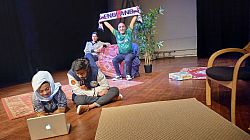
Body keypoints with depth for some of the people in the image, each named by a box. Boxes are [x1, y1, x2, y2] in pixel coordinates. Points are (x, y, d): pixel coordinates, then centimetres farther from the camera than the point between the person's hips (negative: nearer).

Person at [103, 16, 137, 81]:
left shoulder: (128, 32, 0)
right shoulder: (117, 34, 6)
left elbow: (132, 22, 0)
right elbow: (109, 26, 10)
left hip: (129, 53, -3)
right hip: (121, 54, 3)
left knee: (127, 60, -32)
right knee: (114, 60, -23)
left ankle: (128, 75, -12)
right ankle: (118, 75, -9)